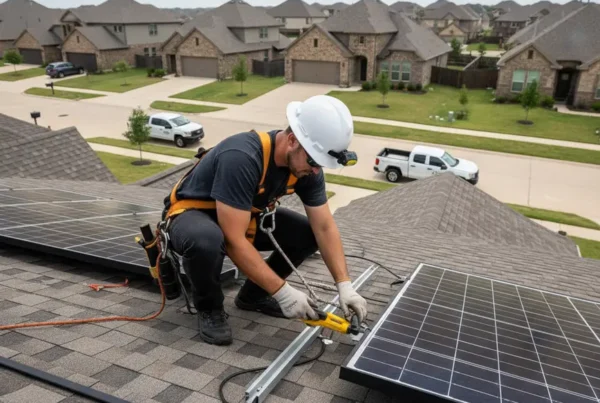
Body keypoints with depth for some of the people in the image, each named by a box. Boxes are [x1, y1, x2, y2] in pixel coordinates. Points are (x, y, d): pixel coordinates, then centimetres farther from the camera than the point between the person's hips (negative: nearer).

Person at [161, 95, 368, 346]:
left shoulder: (306, 167, -14)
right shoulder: (242, 157, -36)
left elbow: (324, 227, -10)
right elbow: (234, 241, -37)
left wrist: (344, 285, -19)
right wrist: (283, 292, -33)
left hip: (244, 218, 6)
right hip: (192, 213, -6)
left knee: (309, 234, -8)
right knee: (206, 240, -41)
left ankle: (253, 294, 11)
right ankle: (209, 308, -8)